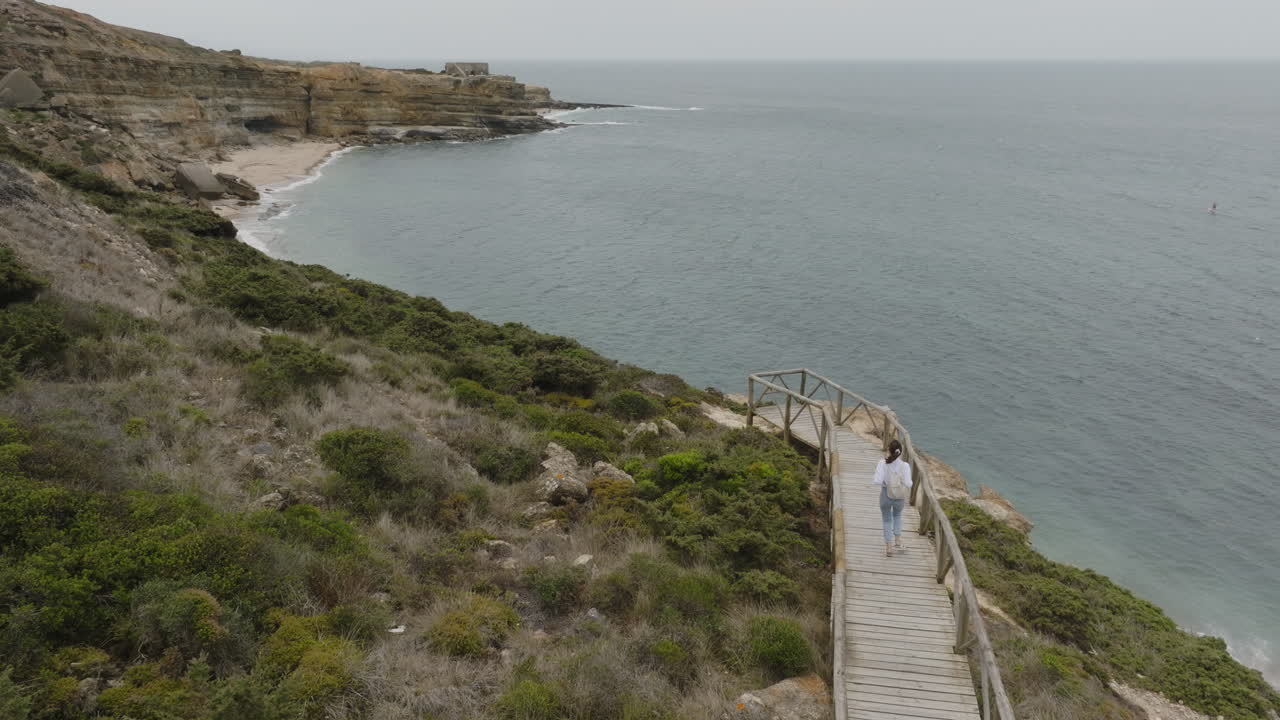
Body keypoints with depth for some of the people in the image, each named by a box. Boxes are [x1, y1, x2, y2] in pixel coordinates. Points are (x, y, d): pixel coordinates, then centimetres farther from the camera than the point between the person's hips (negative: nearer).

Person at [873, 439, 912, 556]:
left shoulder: (883, 463, -18)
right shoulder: (905, 465, -17)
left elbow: (877, 481, -23)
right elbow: (908, 483, -21)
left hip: (886, 495, -1)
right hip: (899, 497, 1)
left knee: (887, 521, 21)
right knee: (897, 515, 33)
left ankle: (889, 548, 20)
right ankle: (898, 541, 28)